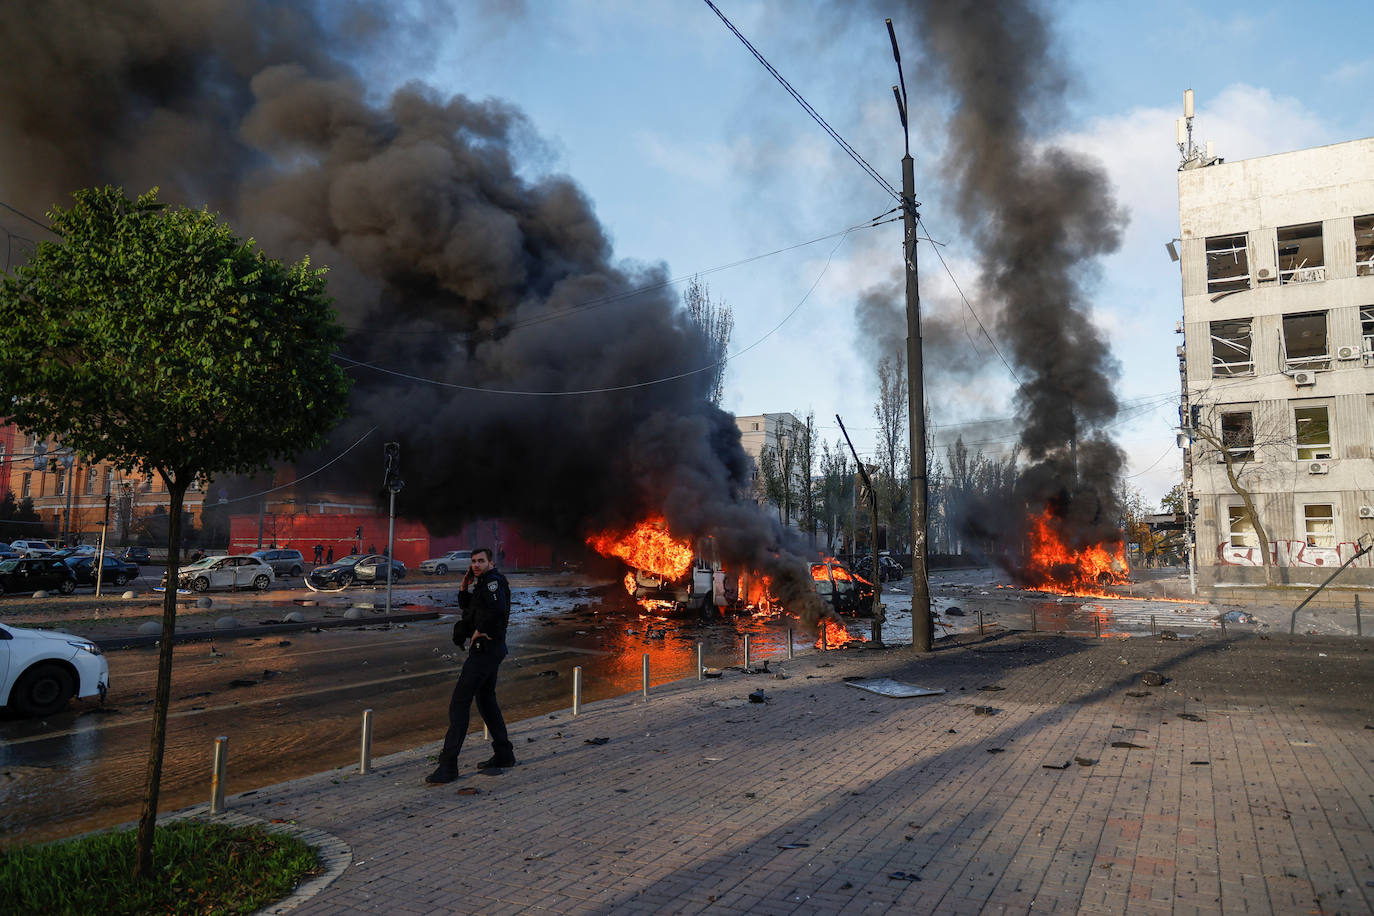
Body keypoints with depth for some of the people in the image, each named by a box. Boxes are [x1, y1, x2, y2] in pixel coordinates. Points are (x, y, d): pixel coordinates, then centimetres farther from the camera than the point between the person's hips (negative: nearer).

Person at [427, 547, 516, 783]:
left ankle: (448, 765, -10)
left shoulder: (493, 580, -15)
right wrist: (467, 584, 8)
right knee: (485, 700, 20)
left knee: (459, 702, -11)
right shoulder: (483, 582, 17)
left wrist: (479, 631, -20)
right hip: (490, 649, 11)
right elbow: (466, 605, 24)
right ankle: (503, 755, 30)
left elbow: (497, 609, -33)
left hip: (485, 650, -11)